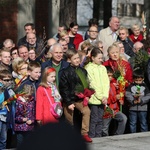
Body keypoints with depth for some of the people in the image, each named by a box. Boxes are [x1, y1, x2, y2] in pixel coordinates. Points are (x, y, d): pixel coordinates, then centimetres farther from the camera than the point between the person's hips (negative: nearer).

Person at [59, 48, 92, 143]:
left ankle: (84, 133, -11)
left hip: (80, 98, 4)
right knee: (69, 119, 3)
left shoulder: (83, 71, 4)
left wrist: (87, 95, 0)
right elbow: (63, 89, -12)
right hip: (69, 99, -4)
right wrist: (69, 102, -14)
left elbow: (86, 84, 15)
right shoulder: (66, 73, -12)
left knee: (86, 111, -19)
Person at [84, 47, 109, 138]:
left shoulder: (103, 68, 12)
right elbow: (93, 84, -10)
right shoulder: (89, 68, -6)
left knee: (100, 120, 8)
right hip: (94, 99, -6)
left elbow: (106, 82, 6)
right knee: (94, 119, -4)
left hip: (102, 99, 6)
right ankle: (91, 137, 2)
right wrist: (101, 97, -11)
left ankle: (99, 137, 14)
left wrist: (105, 96, -6)